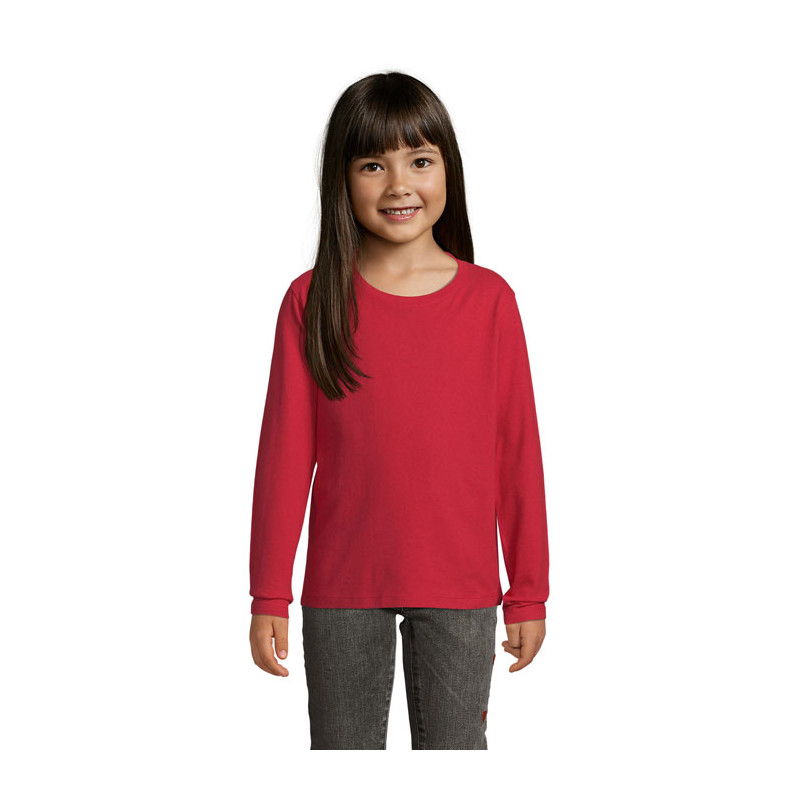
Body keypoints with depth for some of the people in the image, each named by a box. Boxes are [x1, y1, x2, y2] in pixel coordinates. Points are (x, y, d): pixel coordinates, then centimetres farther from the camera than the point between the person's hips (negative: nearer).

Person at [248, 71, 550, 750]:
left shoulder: (490, 299, -2)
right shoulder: (313, 301, -3)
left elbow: (518, 451, 1)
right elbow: (285, 452, -2)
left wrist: (529, 592, 3)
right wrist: (269, 596, -2)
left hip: (462, 586, 0)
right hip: (343, 586, 0)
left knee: (455, 746, 12)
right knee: (343, 748, 13)